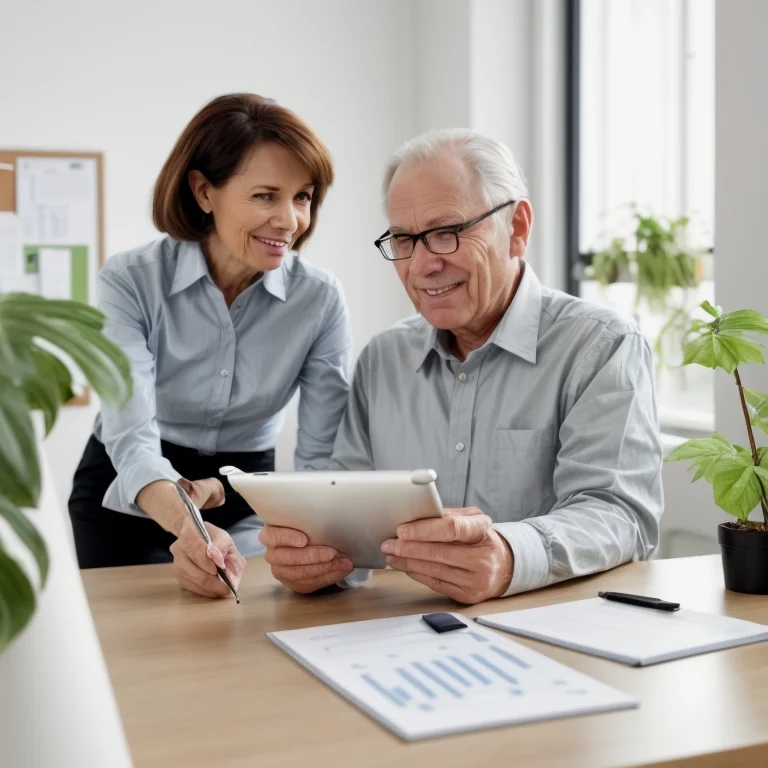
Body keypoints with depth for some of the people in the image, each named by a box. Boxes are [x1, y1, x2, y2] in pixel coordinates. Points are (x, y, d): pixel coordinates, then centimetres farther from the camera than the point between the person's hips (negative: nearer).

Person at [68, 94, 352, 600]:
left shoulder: (321, 299, -13)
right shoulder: (131, 282, -17)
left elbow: (324, 458, -15)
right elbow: (131, 435, -29)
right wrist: (187, 525, -51)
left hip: (246, 507, 2)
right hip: (125, 502, -1)